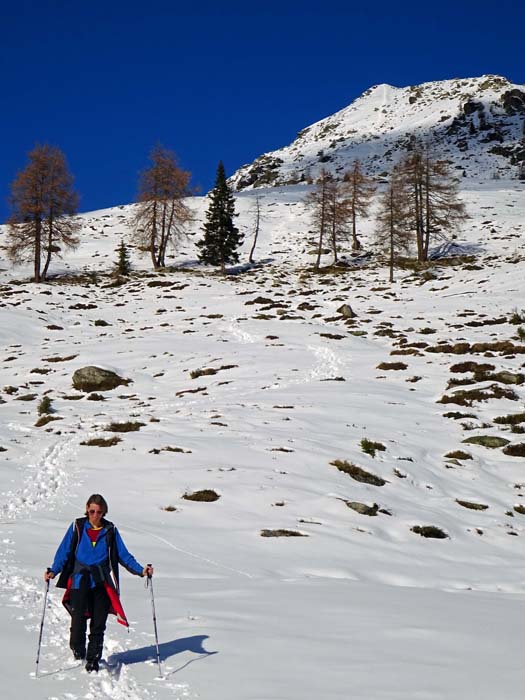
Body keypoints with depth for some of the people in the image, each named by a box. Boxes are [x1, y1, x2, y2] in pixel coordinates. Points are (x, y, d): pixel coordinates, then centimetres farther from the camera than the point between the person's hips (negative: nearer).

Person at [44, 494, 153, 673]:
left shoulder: (110, 530, 7)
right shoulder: (77, 527, 4)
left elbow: (123, 555, 7)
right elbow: (64, 551, 1)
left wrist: (140, 570, -6)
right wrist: (53, 571, -14)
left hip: (102, 583, 1)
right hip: (80, 581, -1)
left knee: (98, 624, 1)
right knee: (78, 621, -8)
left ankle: (93, 659, 14)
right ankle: (78, 654, 19)